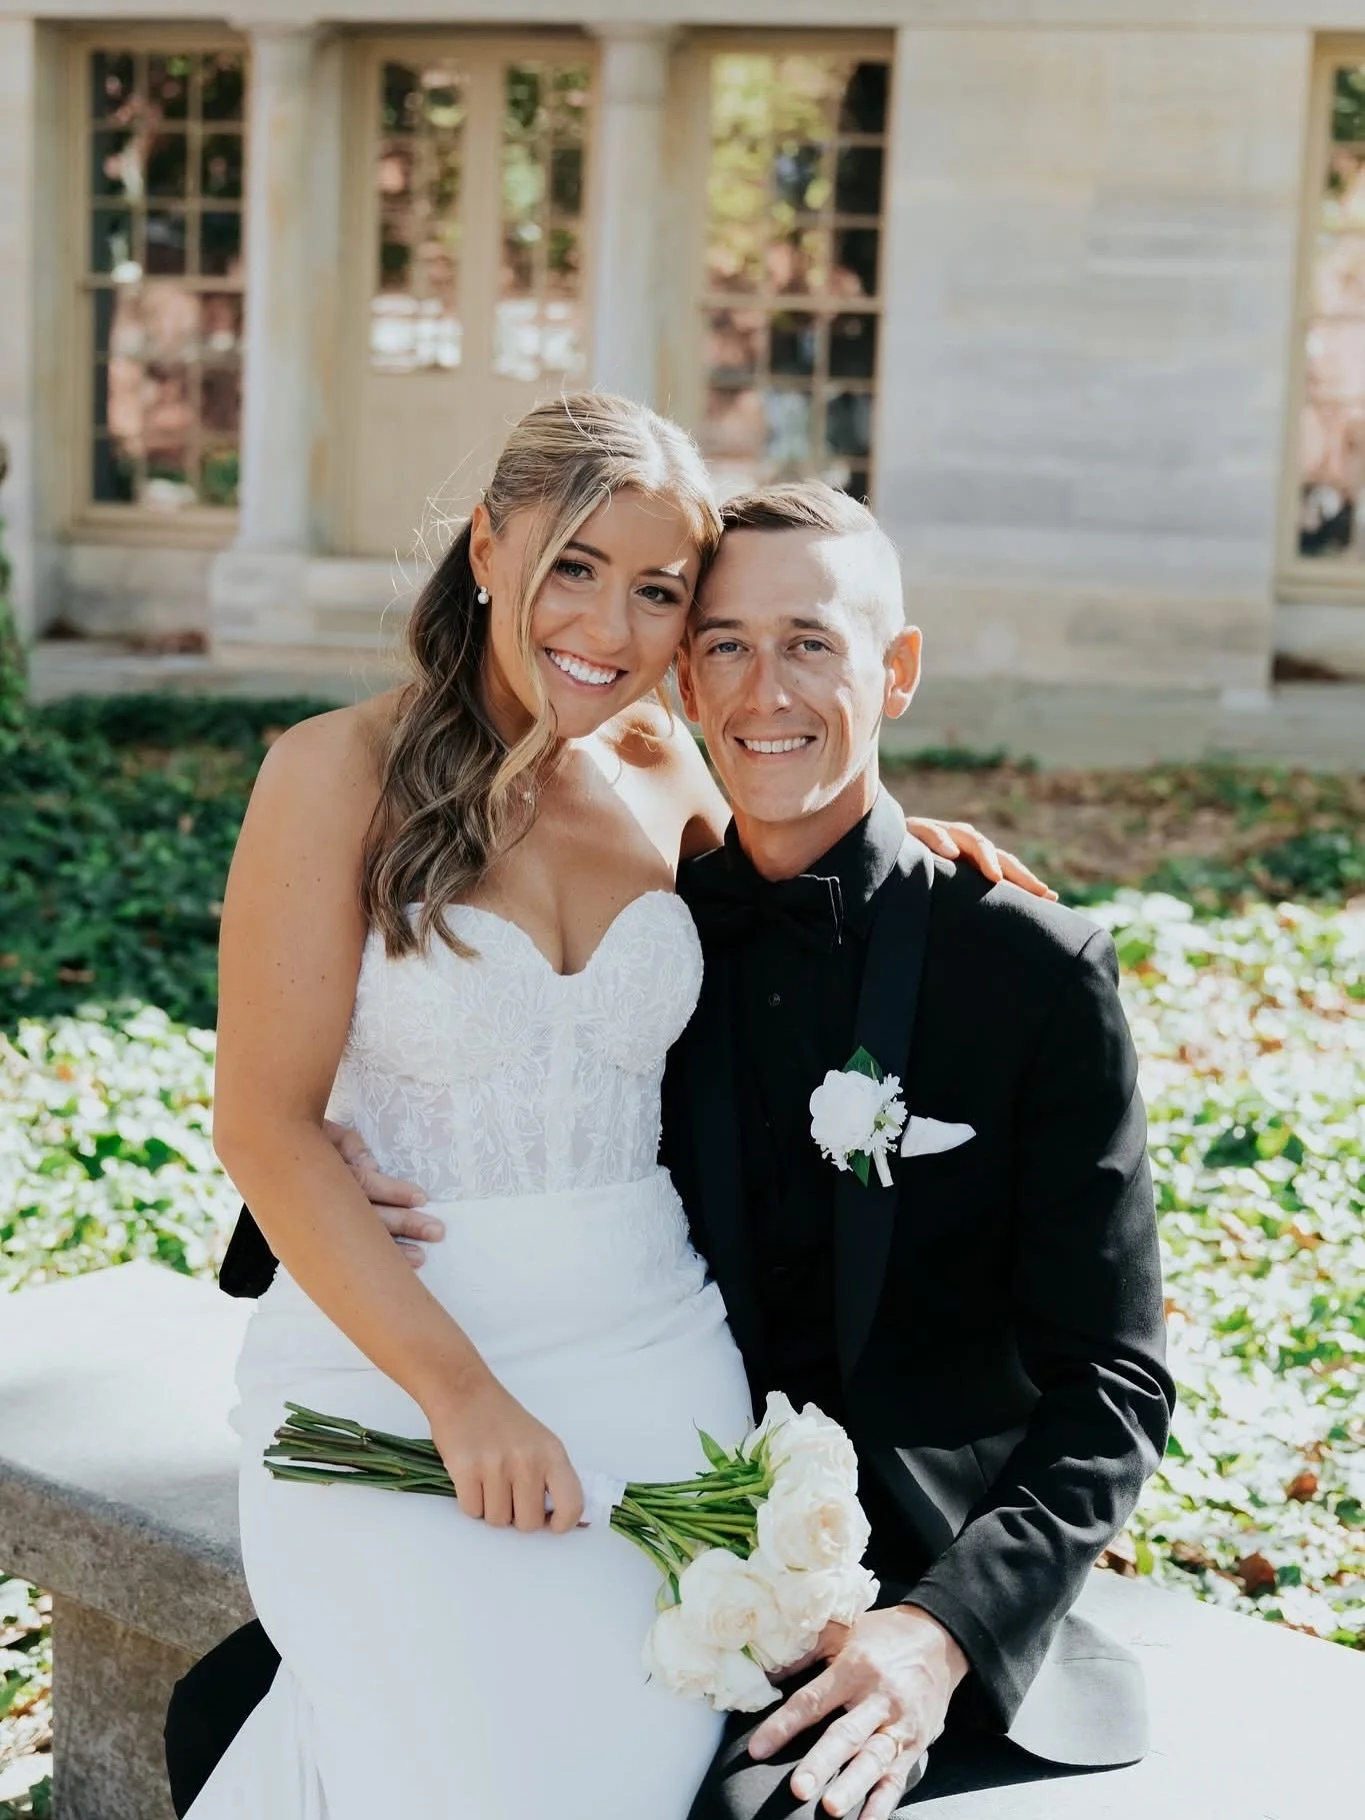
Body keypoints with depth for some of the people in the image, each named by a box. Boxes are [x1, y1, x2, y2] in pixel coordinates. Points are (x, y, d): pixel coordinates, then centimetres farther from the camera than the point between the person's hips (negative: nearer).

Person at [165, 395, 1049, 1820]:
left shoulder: (661, 773, 8)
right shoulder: (340, 772, -5)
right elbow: (265, 1127, -9)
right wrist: (458, 1392, -16)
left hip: (643, 1346, 4)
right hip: (384, 1352, -3)